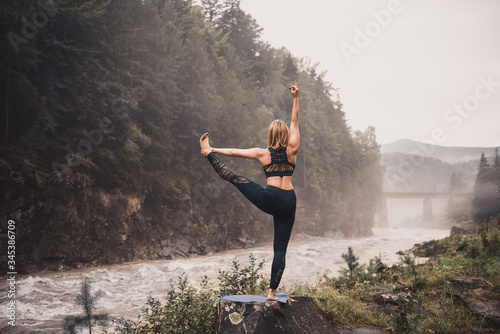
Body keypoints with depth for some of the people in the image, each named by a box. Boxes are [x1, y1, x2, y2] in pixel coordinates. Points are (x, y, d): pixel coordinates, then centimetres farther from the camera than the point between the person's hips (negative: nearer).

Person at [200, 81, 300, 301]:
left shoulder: (263, 154, 4)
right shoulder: (292, 150, 4)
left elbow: (234, 152, 14)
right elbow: (294, 122, 14)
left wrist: (211, 151, 26)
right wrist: (296, 98, 17)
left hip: (269, 198, -1)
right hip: (288, 203, 1)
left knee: (233, 177, 16)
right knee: (280, 248, 6)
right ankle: (272, 291, 4)